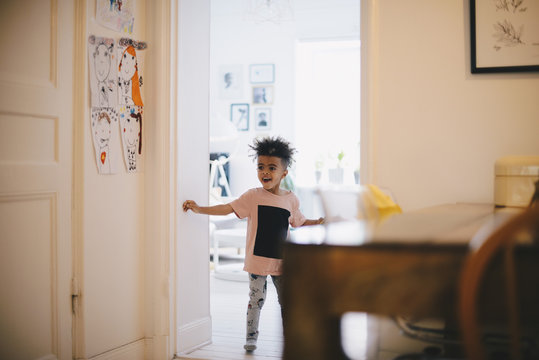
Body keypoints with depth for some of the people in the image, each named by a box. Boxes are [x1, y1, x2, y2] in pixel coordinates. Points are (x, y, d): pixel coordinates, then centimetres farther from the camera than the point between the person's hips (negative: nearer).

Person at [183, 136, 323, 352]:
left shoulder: (291, 199, 5)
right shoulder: (253, 196, -6)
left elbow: (298, 221, 23)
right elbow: (227, 208, -10)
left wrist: (318, 222, 18)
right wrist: (199, 209, -18)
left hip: (281, 261, 3)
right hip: (257, 259, -3)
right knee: (256, 299, 4)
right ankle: (251, 336, 19)